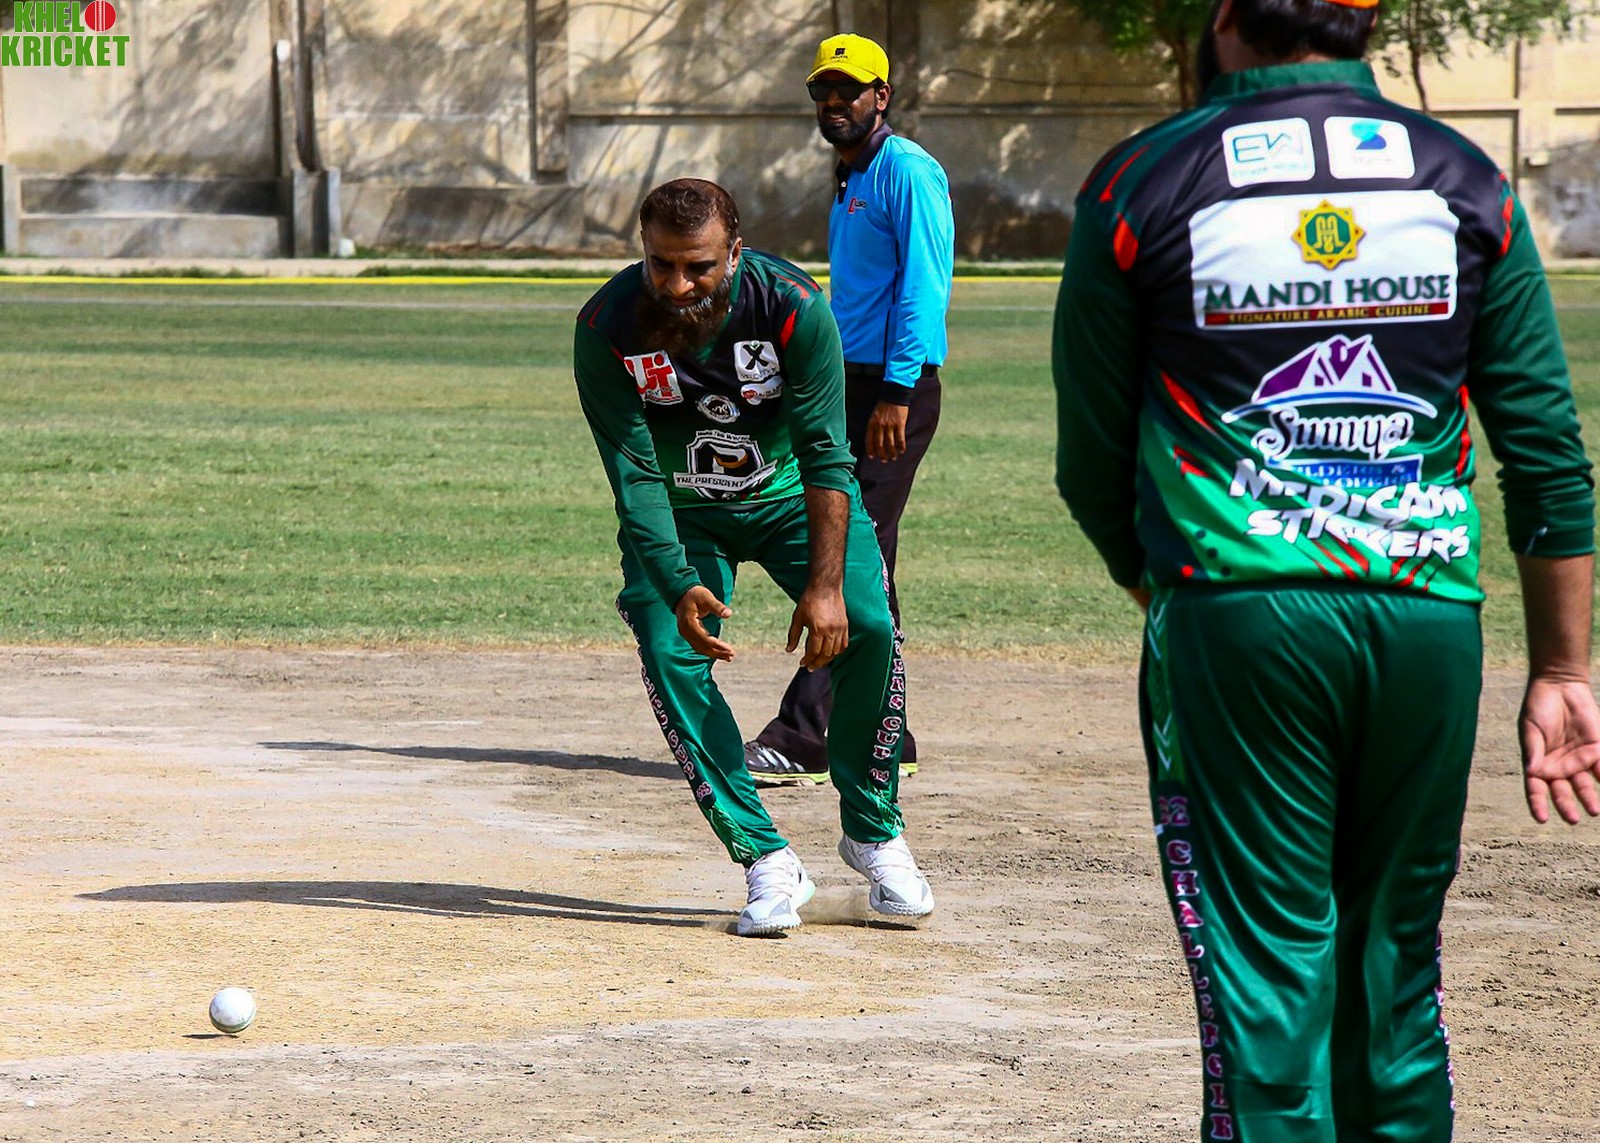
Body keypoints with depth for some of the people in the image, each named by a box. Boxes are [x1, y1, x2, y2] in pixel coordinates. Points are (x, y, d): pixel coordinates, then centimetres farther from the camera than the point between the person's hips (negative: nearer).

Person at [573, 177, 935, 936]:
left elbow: (825, 455, -27)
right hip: (678, 513, 1)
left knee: (866, 625, -21)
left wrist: (826, 584, -36)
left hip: (790, 496, -1)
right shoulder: (607, 328, -24)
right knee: (671, 653, -20)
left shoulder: (792, 306, -28)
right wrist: (677, 585, -34)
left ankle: (872, 831, -1)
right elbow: (634, 475, -22)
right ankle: (765, 859, -12)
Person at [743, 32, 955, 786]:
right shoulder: (849, 181, 21)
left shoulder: (908, 173, -10)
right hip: (850, 385, 10)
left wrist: (897, 393, -24)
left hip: (895, 387, -10)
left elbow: (923, 289, -17)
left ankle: (802, 738, -17)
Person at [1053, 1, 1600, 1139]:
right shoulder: (1466, 182, 6)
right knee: (1396, 965, 14)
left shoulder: (1140, 187, 0)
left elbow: (1091, 459, 5)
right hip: (1429, 618, 2)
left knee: (1267, 967, 1)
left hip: (1237, 614, -2)